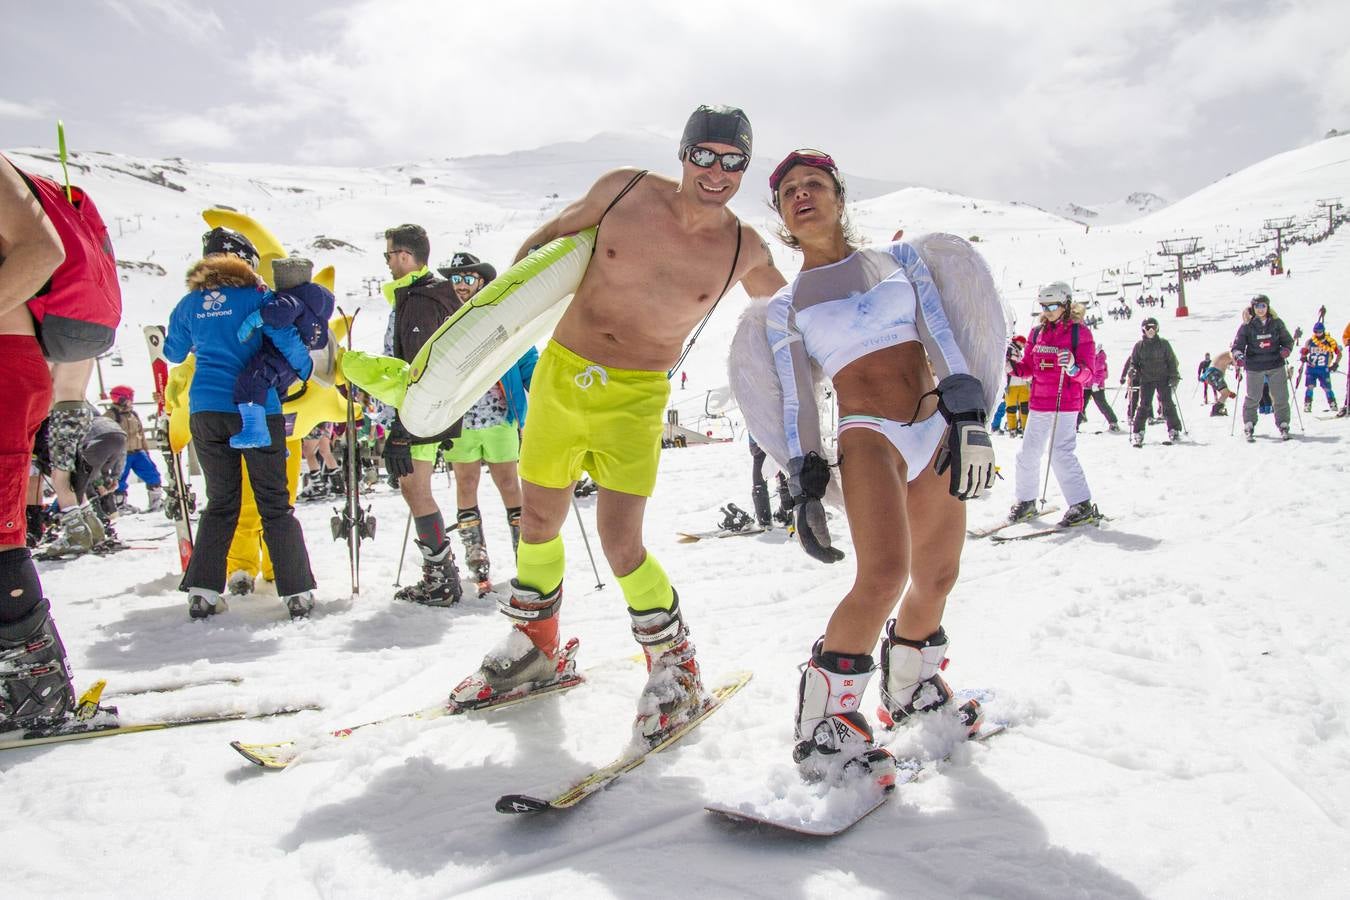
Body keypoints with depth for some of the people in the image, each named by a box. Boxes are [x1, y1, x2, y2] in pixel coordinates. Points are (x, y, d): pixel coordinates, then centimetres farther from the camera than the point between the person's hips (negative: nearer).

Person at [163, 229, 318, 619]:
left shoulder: (190, 303, 10)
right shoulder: (256, 295, -2)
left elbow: (173, 354, 23)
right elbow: (286, 340, -10)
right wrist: (309, 370, 7)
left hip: (205, 409, 4)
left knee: (220, 502, 14)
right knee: (275, 503, 2)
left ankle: (202, 590, 9)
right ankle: (297, 592, 2)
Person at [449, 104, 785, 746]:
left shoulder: (743, 251, -5)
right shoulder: (623, 190, -6)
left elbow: (777, 303, 18)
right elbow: (558, 231, 11)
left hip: (634, 398, -2)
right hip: (559, 373, 3)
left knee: (619, 544, -13)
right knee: (537, 526, 12)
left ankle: (676, 669, 11)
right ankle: (537, 648, 37)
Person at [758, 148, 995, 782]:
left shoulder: (898, 256, 12)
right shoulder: (785, 305, 7)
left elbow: (945, 341, 4)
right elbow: (795, 401, 4)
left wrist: (970, 417, -7)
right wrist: (805, 488, -3)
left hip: (938, 429, 4)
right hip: (867, 434, -3)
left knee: (937, 578, 8)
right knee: (885, 574, -25)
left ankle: (911, 689, 36)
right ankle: (824, 723, -12)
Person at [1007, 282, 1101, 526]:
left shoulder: (1080, 332, -3)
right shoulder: (1037, 333, 11)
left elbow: (1087, 373, -8)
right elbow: (1028, 369, 13)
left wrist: (1073, 367, -28)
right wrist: (1014, 362, -6)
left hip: (1066, 404, -6)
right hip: (1038, 403, 6)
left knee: (1060, 453, -13)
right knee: (1028, 453, 8)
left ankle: (1083, 505, -5)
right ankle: (1026, 501, 23)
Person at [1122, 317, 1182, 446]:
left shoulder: (1163, 344, 2)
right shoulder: (1138, 346, 4)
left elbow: (1172, 361, 4)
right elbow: (1133, 362, 11)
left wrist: (1174, 377, -4)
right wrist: (1132, 371, -10)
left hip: (1163, 378, 0)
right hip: (1146, 380, 0)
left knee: (1168, 404, -2)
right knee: (1144, 405, -6)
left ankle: (1174, 430, 9)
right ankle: (1137, 433, -3)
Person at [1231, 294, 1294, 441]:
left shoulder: (1276, 322, 4)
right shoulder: (1247, 325, -2)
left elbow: (1287, 340, 12)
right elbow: (1237, 345, -2)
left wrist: (1286, 349, -8)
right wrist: (1238, 356, -22)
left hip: (1276, 365, 2)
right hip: (1255, 367, -2)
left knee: (1281, 397, 2)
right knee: (1252, 398, 0)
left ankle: (1283, 425, 14)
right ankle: (1249, 427, 13)